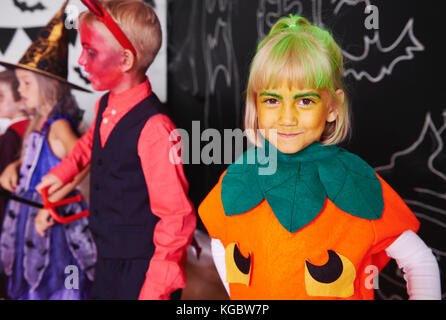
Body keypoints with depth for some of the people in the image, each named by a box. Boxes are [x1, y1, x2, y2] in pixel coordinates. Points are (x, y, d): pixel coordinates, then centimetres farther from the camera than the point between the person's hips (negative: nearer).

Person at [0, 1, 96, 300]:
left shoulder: (59, 125, -20)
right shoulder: (38, 122, 7)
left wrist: (52, 203, -31)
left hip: (52, 219, -8)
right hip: (31, 212, 8)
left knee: (53, 285, 3)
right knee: (32, 283, 19)